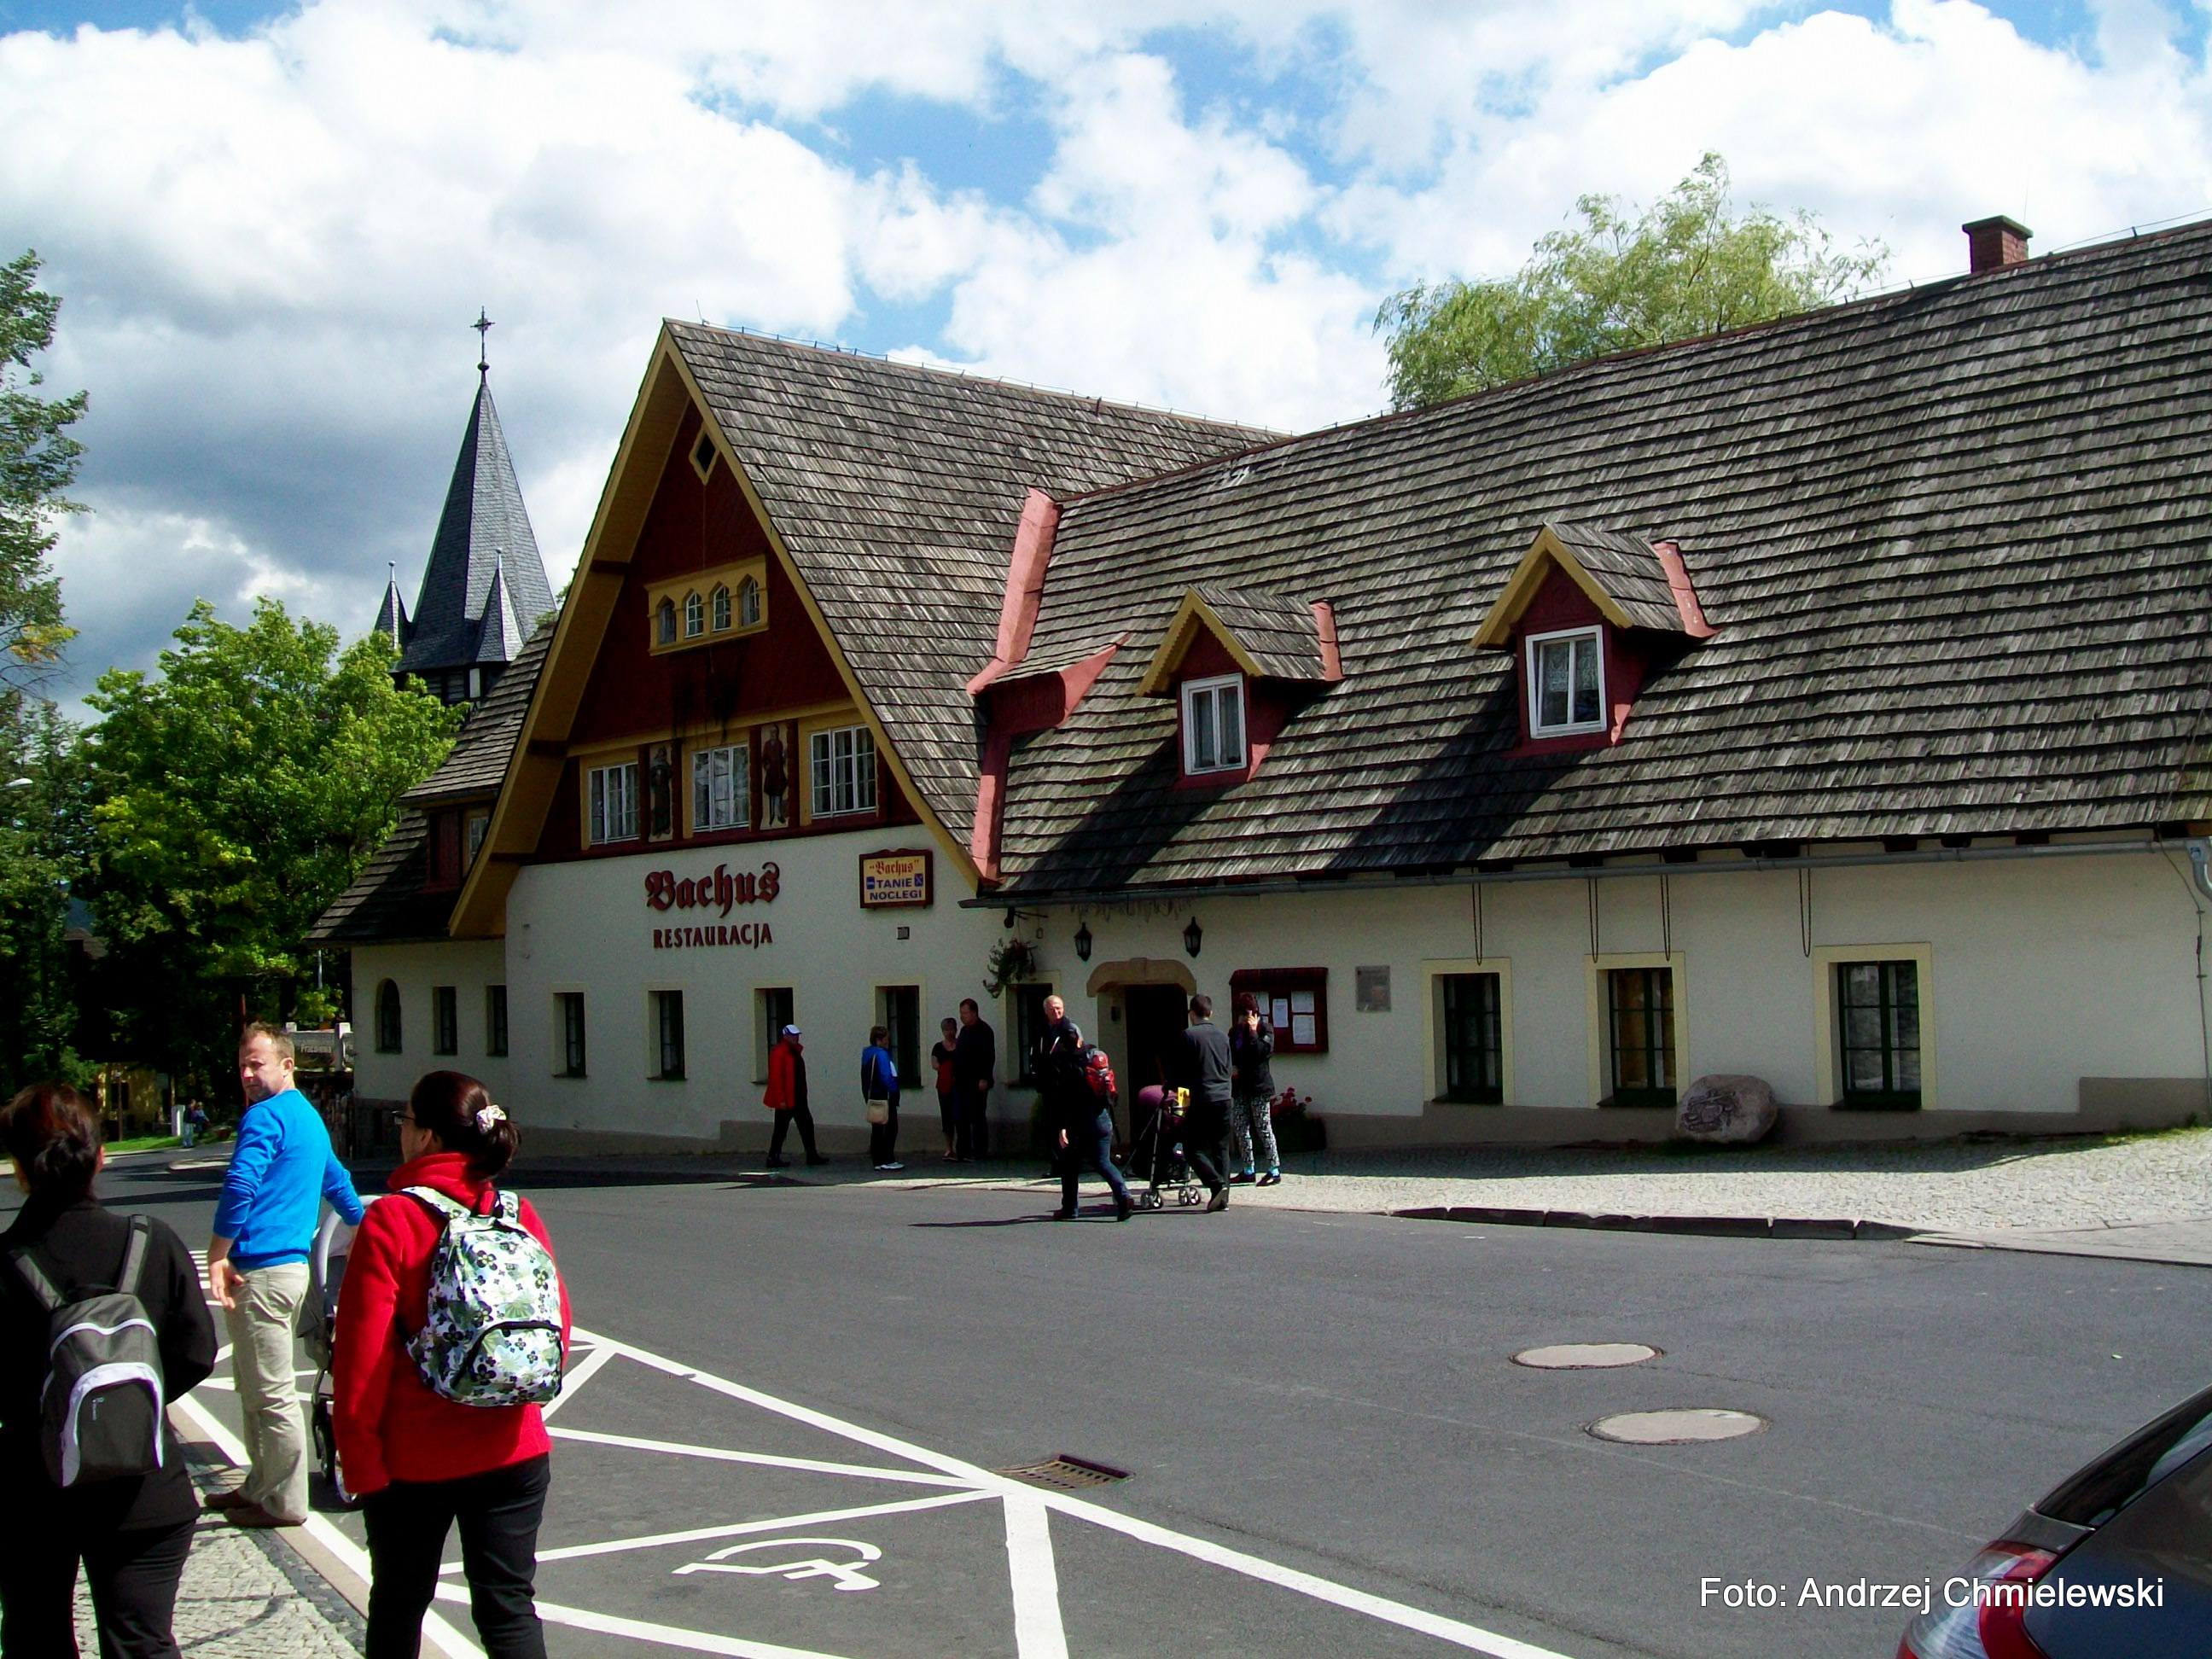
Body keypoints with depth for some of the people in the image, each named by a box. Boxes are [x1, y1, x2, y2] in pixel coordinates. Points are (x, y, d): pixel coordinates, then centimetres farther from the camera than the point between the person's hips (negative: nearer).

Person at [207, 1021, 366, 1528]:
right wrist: (363, 1229, 46)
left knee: (271, 1393, -2)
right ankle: (260, 1485, 28)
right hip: (293, 1263, 10)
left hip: (261, 1271, -10)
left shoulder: (265, 1116, -11)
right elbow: (337, 1182, 33)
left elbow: (240, 1186, -24)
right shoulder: (310, 1117, 19)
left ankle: (284, 1504, 5)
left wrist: (217, 1256, -18)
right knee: (256, 1387, 19)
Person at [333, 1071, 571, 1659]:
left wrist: (360, 1459, -6)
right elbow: (557, 1328, 4)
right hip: (513, 1451, 3)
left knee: (398, 1605, 18)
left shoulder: (390, 1222, -14)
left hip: (415, 1459, -2)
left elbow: (362, 1356, -14)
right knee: (509, 1608, 8)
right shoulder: (519, 1214, -3)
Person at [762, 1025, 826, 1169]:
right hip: (785, 1100, -9)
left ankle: (812, 1156, 17)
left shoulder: (795, 1051, 14)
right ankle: (773, 1158, 7)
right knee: (781, 1129, -2)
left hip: (798, 1099, 9)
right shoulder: (778, 1053, -15)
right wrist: (780, 1100, -23)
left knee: (807, 1125, 10)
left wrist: (803, 1095, 15)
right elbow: (775, 1077, -20)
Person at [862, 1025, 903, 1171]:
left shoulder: (866, 1052, 12)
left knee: (876, 1130, 11)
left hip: (872, 1097, 9)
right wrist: (894, 1092, -16)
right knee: (891, 1128, -3)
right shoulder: (881, 1054, -15)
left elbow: (864, 1076, 14)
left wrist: (866, 1096, 16)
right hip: (885, 1097, -9)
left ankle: (877, 1161, 12)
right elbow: (886, 1076, -22)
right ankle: (888, 1160, -4)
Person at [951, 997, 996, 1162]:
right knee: (961, 1118, 9)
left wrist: (984, 1079, -21)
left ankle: (980, 1153, 3)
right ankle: (963, 1153, 14)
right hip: (961, 1082, 9)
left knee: (978, 1118, -2)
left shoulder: (983, 1031, -10)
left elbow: (989, 1057, -16)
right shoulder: (965, 1030, 17)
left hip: (976, 1084, -9)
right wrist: (955, 1075, 16)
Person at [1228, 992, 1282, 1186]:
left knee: (1264, 1128, -6)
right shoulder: (1235, 1031, 14)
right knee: (1240, 1128, 7)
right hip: (1240, 1086, 7)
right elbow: (1230, 1057, 20)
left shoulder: (1265, 1029, -3)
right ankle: (1247, 1170, 15)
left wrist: (1253, 1032, -15)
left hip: (1258, 1086, -7)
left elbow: (1263, 1052, -18)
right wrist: (1232, 1070, 2)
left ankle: (1275, 1170, -3)